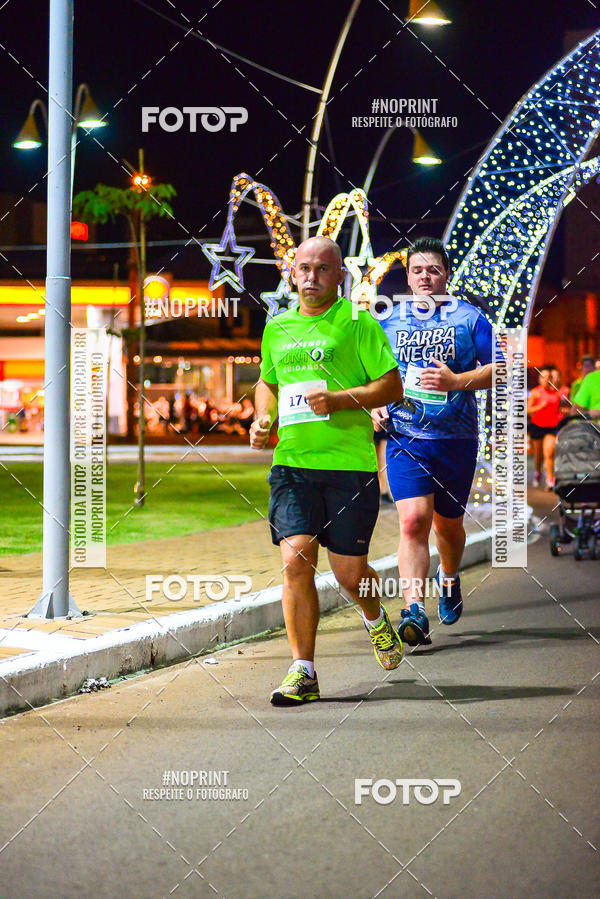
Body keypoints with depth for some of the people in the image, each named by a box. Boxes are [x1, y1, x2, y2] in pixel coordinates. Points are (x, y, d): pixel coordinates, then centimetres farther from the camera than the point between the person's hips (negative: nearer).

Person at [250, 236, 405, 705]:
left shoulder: (357, 323, -1)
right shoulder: (277, 329, 14)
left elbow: (392, 386, -4)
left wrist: (339, 399, -17)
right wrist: (262, 419, 10)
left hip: (350, 462, -3)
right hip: (291, 462, 3)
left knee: (349, 571, 2)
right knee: (296, 560, -11)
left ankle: (376, 618, 38)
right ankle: (303, 672, -6)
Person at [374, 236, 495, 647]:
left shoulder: (469, 318, 3)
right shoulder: (390, 322, 9)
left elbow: (497, 369, -2)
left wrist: (456, 381, -17)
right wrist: (375, 406, 0)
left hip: (457, 438, 0)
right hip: (405, 438, 0)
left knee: (448, 523, 15)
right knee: (413, 520, -17)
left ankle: (450, 578, 46)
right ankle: (414, 610, -23)